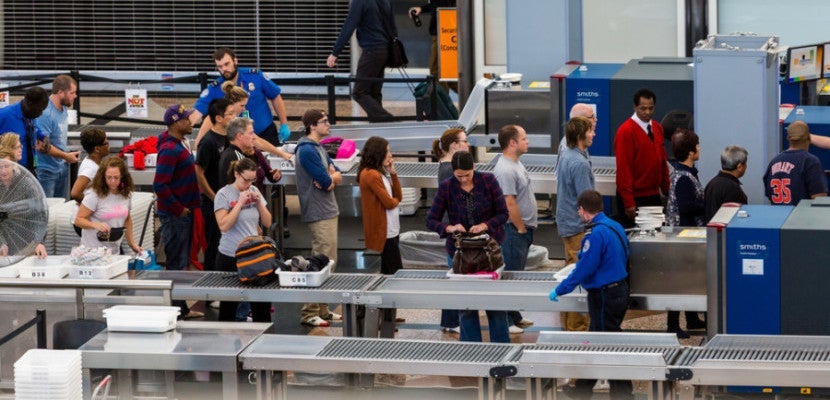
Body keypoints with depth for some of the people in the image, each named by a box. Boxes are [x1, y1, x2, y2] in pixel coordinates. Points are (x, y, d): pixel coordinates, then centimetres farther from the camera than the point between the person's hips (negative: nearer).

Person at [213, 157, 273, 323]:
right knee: (228, 307, 4)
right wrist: (240, 203, -18)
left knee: (262, 306, 1)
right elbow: (224, 226, -17)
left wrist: (259, 202, -5)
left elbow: (267, 222, 10)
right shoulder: (224, 195, -7)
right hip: (230, 257, -4)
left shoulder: (255, 192, 8)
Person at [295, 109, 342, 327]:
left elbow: (337, 176, 12)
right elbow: (327, 181, -21)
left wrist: (330, 178, -10)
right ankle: (309, 313, -8)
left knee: (329, 262, 15)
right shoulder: (307, 151, -17)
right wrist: (331, 178, 1)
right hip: (319, 215, -10)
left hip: (328, 211, 10)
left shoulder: (318, 148, 16)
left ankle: (322, 309, 22)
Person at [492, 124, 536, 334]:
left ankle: (515, 317, 28)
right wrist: (521, 228, -16)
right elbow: (509, 204, -24)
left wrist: (526, 227, 17)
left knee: (517, 274, 18)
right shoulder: (505, 170, -21)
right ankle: (506, 322, 0)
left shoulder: (515, 163, 13)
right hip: (513, 230, -11)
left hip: (523, 229, 11)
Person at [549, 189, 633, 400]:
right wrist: (585, 254, 33)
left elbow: (584, 269, -22)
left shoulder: (596, 234, -23)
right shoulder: (615, 226, 6)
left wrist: (560, 291, -13)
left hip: (605, 296, -10)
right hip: (620, 290, 10)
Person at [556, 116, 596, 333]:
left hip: (567, 223, 10)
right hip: (579, 226, -10)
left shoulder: (565, 155, 8)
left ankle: (567, 322, 30)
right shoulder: (579, 163, -23)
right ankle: (577, 327, -3)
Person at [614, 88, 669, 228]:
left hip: (654, 196, 7)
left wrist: (667, 190, 9)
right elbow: (623, 168, -15)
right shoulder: (626, 131, -12)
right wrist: (628, 203, -18)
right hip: (635, 199, -7)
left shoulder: (657, 128, 11)